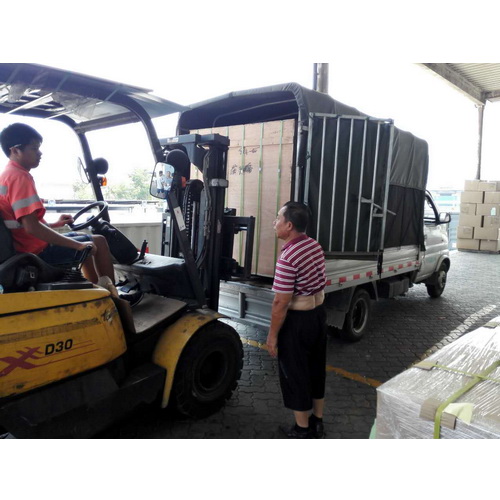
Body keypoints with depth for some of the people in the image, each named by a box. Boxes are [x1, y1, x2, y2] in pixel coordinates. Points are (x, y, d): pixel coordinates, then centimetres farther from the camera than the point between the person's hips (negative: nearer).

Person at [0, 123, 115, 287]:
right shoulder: (20, 177, -20)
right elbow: (31, 227, -29)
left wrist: (55, 224, 19)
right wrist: (78, 245, -25)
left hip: (26, 247, 10)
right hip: (37, 250, -10)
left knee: (81, 237, 27)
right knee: (98, 241, -1)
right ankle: (111, 293, 11)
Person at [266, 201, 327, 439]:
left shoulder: (288, 257, -26)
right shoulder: (315, 246, 1)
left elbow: (281, 303, -23)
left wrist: (272, 334, -13)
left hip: (297, 320, -8)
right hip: (319, 313, 9)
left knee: (295, 374, 9)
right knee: (316, 368, 20)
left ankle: (302, 430, 25)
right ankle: (317, 422, 37)